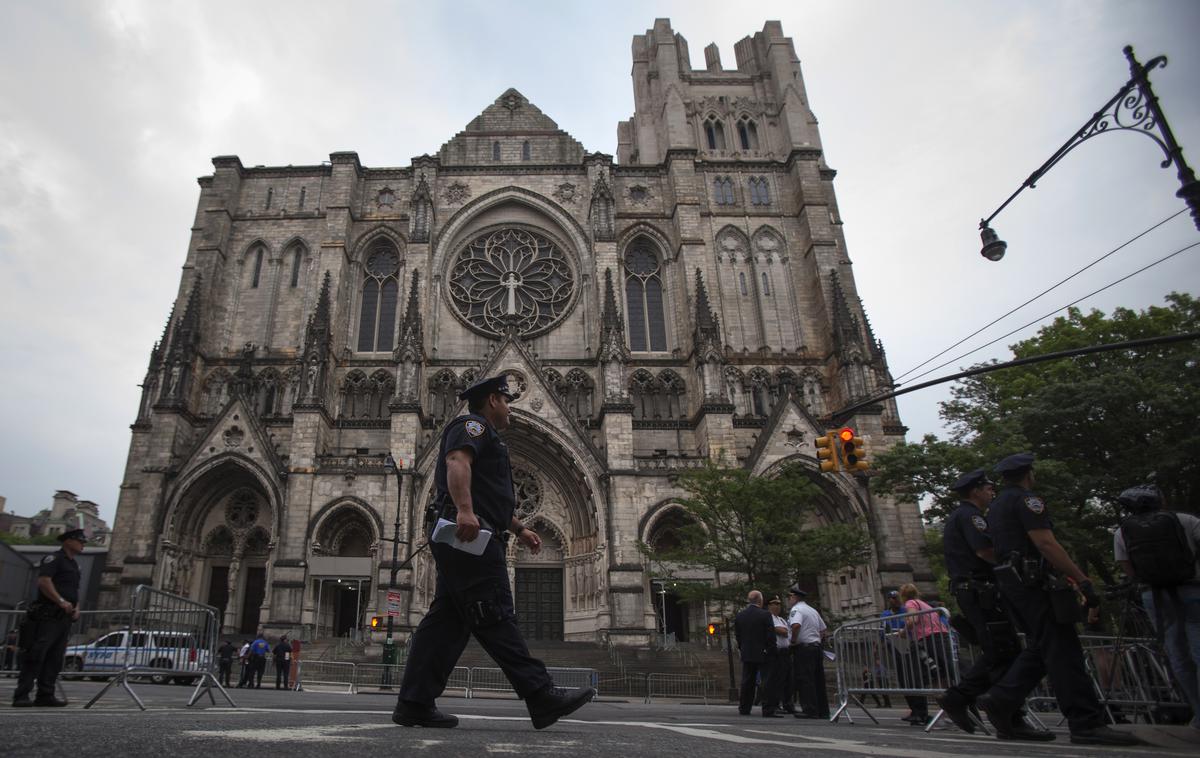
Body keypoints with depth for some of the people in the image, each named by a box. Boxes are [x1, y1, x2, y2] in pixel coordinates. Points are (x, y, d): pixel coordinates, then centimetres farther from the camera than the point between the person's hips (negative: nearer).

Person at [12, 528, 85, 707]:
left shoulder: (74, 565, 23)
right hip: (47, 616, -8)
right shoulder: (54, 558, -4)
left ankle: (45, 695, 9)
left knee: (55, 659, 6)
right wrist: (62, 601, -21)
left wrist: (76, 608, 10)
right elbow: (44, 581, -17)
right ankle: (21, 695, -6)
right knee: (35, 655, -9)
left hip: (64, 618, 9)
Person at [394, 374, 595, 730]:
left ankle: (414, 704, 7)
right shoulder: (473, 425, 0)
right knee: (495, 618, -13)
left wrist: (519, 528, 33)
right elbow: (457, 462, -20)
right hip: (468, 532, -11)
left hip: (466, 537, 11)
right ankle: (542, 697, -14)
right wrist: (464, 510, -34)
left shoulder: (484, 436, 32)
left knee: (446, 619, 6)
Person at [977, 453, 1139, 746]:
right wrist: (1082, 579, -19)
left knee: (1039, 647, 12)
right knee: (1062, 649, -8)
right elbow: (1046, 543, -19)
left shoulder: (996, 505, 21)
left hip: (1010, 580, 9)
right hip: (1032, 580, -9)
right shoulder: (1026, 500, -8)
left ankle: (1000, 700, 5)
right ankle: (1086, 723, -7)